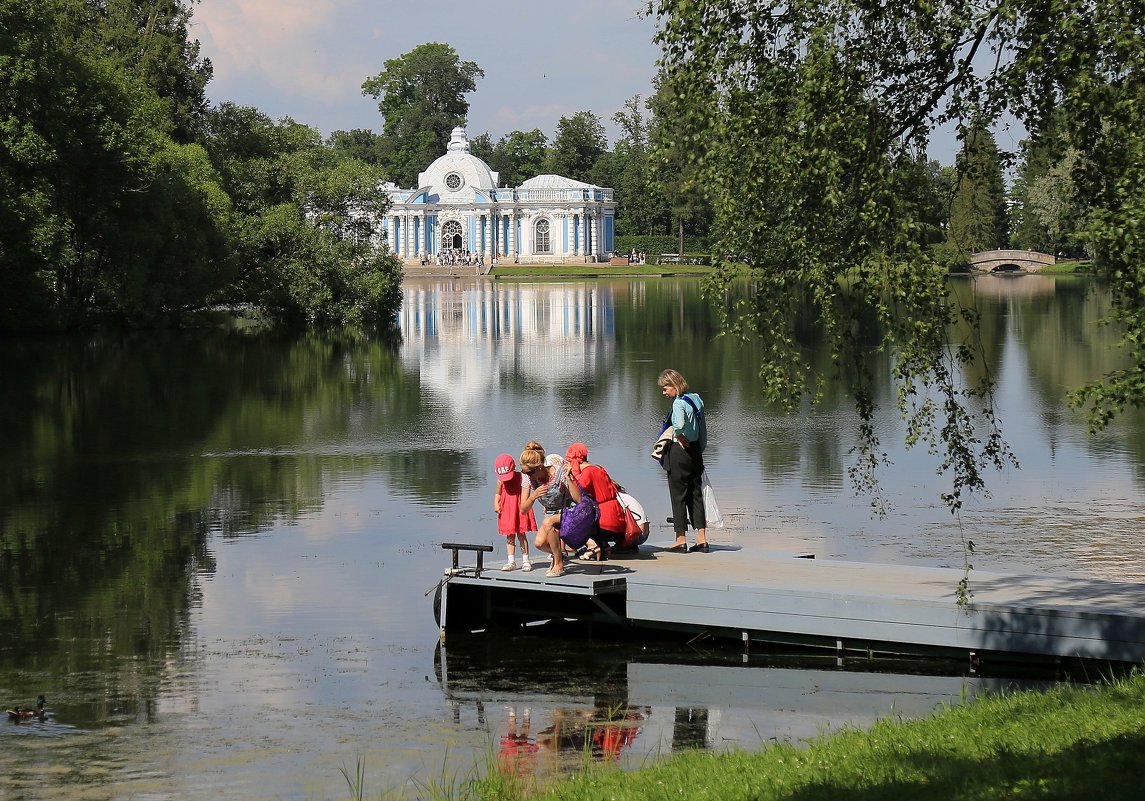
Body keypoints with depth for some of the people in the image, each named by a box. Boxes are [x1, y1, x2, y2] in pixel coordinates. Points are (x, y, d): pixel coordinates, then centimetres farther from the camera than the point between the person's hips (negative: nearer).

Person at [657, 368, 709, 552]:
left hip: (679, 451, -8)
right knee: (696, 495, 12)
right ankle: (702, 539, 10)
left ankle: (681, 540, 3)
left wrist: (681, 439, -16)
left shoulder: (679, 403, -16)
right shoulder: (696, 400, 9)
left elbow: (679, 425, -35)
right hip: (696, 451, 8)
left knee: (678, 496, 1)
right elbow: (703, 429, 14)